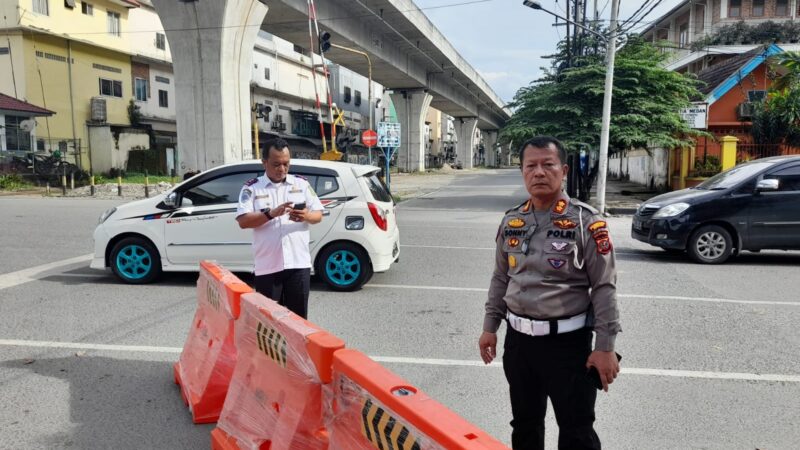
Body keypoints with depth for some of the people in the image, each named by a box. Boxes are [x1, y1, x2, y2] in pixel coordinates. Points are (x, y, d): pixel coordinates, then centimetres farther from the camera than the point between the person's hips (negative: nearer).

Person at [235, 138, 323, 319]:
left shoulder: (301, 184, 8)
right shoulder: (251, 188, 3)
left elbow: (319, 215, 8)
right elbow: (243, 221, -7)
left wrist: (306, 216, -15)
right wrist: (272, 213, -20)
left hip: (298, 263, 1)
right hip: (267, 266, -1)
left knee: (298, 317, 8)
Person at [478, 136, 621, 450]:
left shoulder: (586, 222, -10)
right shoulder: (512, 222, 5)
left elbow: (604, 287, -10)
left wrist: (605, 347, -13)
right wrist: (490, 327, 11)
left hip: (568, 341, -5)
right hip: (518, 339, 5)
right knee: (524, 423, 20)